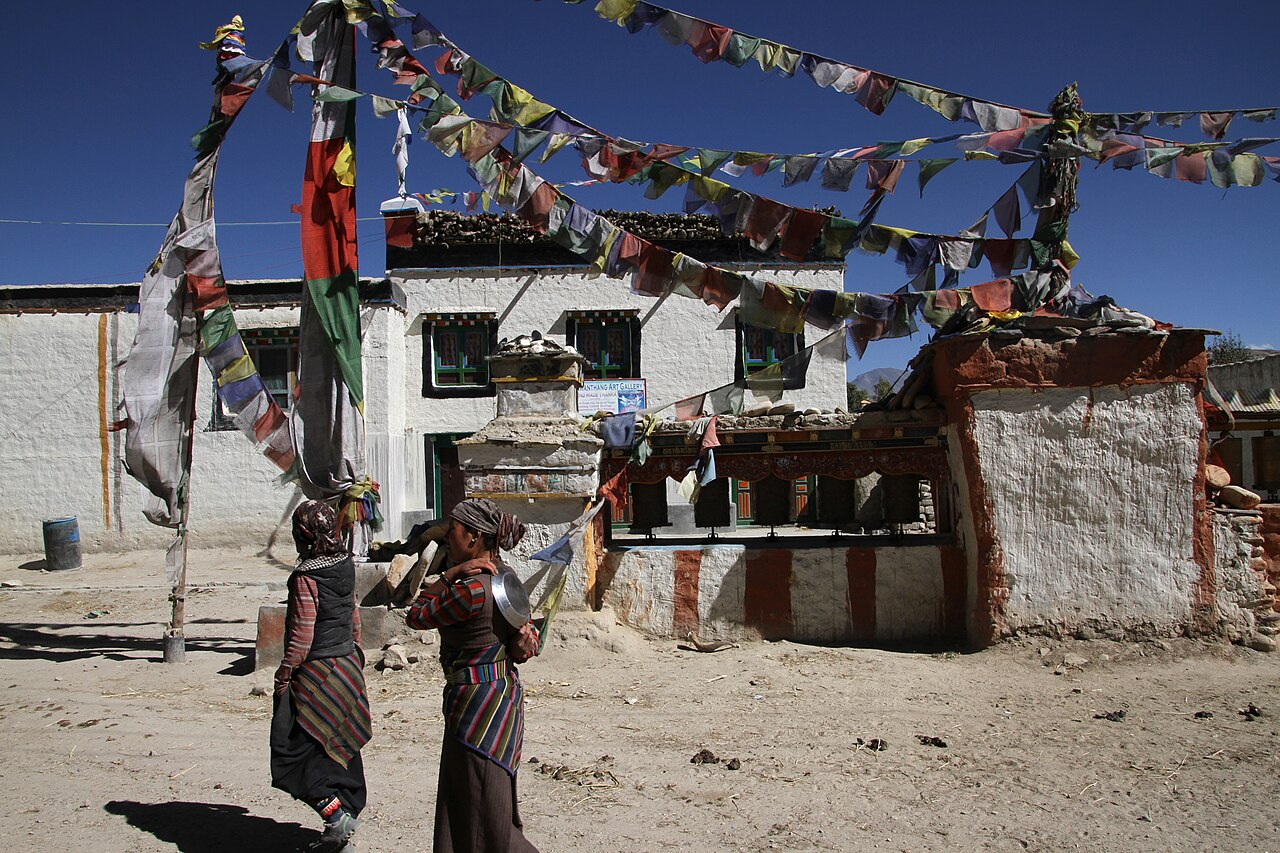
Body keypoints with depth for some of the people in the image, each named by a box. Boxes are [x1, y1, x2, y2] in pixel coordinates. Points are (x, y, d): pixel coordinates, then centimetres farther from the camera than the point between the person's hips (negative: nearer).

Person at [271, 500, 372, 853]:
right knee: (338, 749, 16)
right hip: (347, 664, 8)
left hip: (316, 672, -8)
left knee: (295, 751, 1)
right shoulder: (346, 565, 4)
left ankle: (335, 814, -8)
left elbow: (302, 634, -19)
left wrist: (284, 675, -9)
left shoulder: (306, 576, -19)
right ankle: (348, 813, 23)